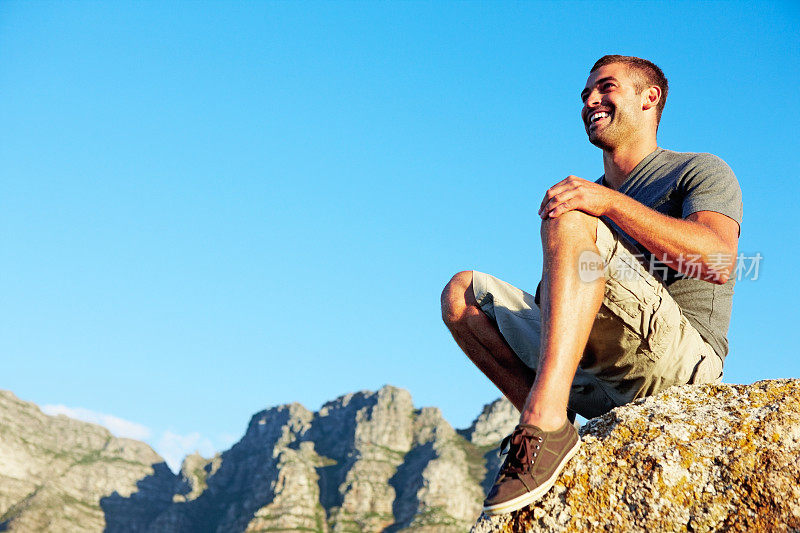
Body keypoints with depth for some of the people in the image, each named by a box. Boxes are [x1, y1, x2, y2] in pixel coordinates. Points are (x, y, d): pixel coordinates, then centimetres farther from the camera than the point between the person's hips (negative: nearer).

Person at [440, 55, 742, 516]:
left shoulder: (700, 171, 8)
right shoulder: (585, 194, 27)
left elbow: (718, 262, -15)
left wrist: (611, 201, -23)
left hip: (682, 364, -6)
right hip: (599, 383, 7)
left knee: (570, 219, -25)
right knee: (463, 292, 2)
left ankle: (544, 421, -40)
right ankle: (554, 425, -15)